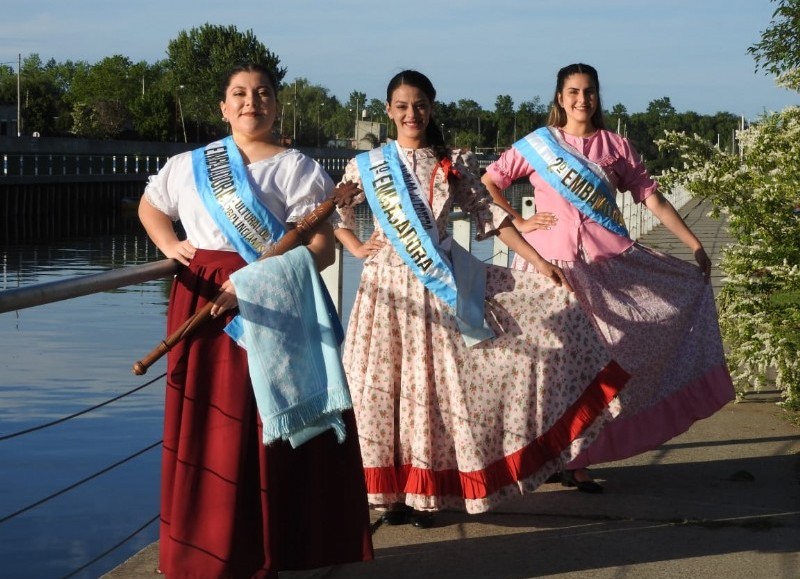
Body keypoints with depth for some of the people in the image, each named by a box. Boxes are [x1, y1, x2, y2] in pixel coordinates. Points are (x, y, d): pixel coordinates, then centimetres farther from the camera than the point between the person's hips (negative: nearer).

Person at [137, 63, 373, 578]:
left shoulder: (297, 169, 1)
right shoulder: (188, 166, 13)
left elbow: (322, 249, -7)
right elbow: (150, 207, 31)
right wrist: (169, 246, 10)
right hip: (204, 307, 3)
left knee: (266, 429, -5)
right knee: (206, 429, 2)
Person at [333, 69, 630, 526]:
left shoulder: (453, 165, 4)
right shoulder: (368, 165, 3)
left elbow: (491, 216, 2)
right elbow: (334, 214, 15)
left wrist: (540, 263, -4)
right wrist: (357, 248, 0)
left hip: (442, 286, 0)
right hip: (389, 286, 0)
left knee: (433, 386, -1)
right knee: (386, 385, 1)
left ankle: (423, 493, 8)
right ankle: (392, 492, 9)